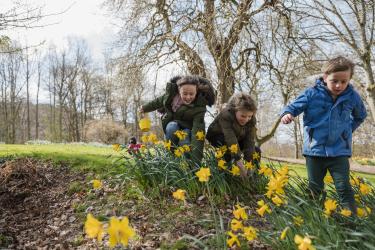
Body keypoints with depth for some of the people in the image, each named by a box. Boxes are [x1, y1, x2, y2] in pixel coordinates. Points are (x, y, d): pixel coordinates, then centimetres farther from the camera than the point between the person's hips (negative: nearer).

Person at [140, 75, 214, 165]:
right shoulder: (172, 91, -21)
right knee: (172, 127, -33)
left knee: (184, 142, -34)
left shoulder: (199, 106, -32)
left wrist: (196, 159, -49)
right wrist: (146, 108, 18)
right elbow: (160, 101, 2)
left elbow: (198, 132, -41)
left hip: (188, 127, -3)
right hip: (171, 123, 3)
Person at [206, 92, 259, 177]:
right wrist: (239, 161, -57)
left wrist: (249, 161, -40)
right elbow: (230, 139, -50)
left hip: (238, 138, 5)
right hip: (216, 136, -5)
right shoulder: (226, 115, -39)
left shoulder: (251, 120, -21)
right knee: (227, 146, -38)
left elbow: (250, 141, -28)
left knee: (256, 151, -10)